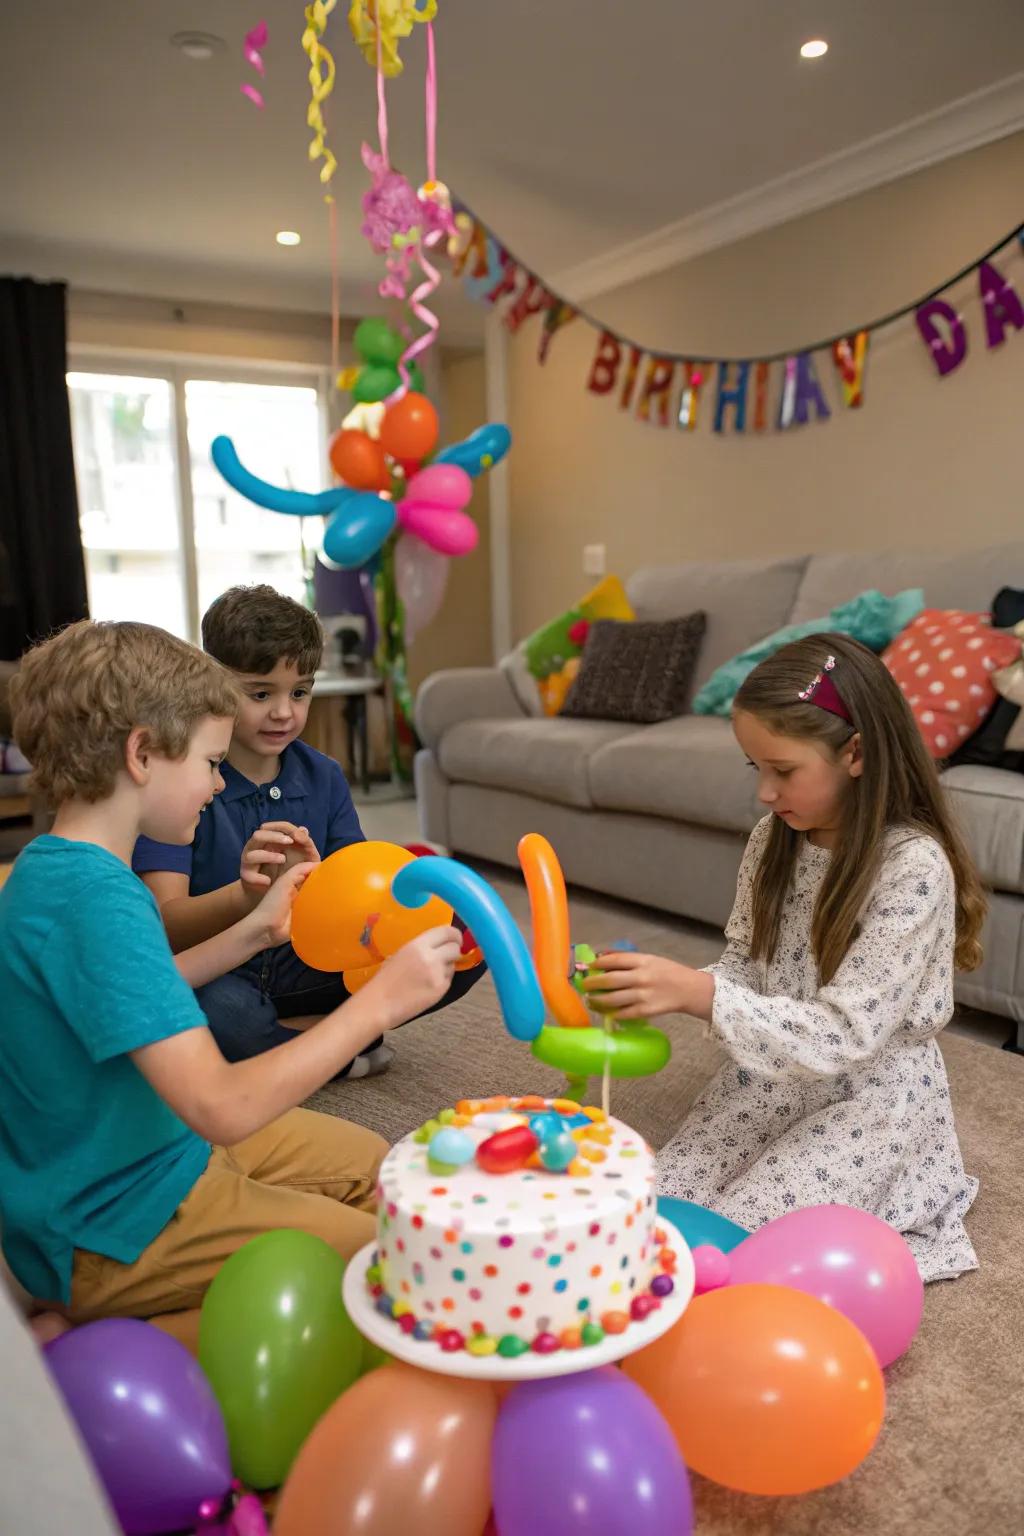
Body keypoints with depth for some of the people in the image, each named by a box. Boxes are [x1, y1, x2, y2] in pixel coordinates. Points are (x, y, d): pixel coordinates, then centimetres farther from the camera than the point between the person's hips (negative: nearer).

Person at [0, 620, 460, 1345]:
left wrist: (255, 932, 6)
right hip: (112, 1227, -9)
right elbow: (221, 1107, -35)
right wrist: (380, 1000, -29)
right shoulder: (93, 898, -31)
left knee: (370, 1162, 19)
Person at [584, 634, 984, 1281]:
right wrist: (669, 988, -17)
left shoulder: (916, 866, -24)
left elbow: (843, 1037, -27)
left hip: (873, 1093, -6)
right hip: (775, 1071, 6)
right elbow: (745, 966, 4)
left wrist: (698, 994, -37)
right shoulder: (776, 838, -4)